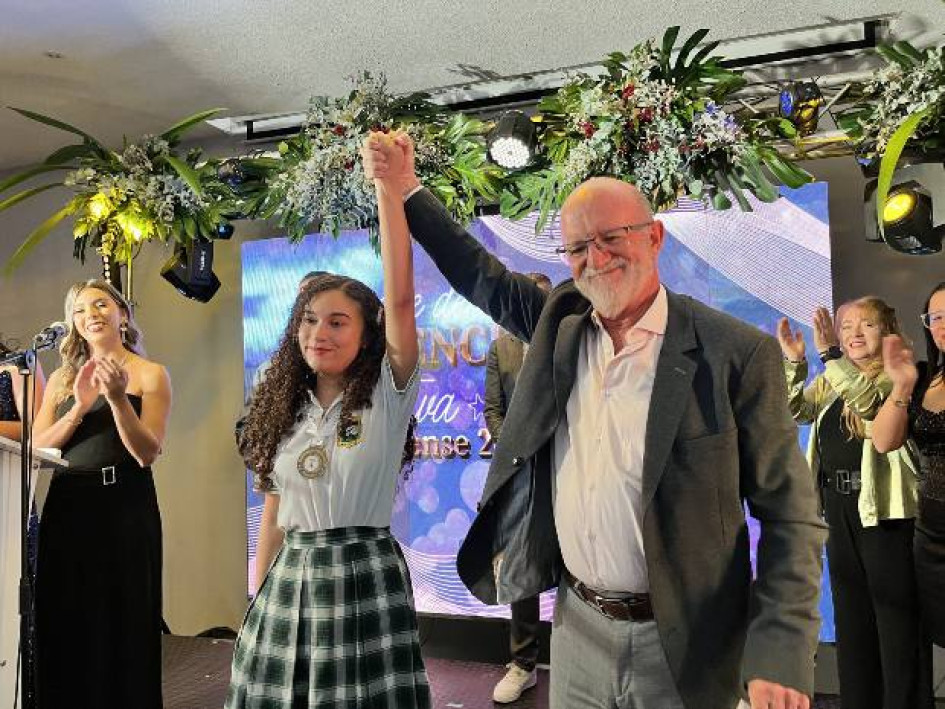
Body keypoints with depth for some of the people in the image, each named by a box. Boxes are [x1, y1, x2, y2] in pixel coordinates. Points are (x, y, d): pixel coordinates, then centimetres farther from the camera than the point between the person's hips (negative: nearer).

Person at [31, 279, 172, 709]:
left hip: (125, 506, -4)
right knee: (64, 628, 10)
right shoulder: (63, 377, 12)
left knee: (121, 625, 4)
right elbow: (37, 448, 2)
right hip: (66, 507, 4)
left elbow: (148, 454, -9)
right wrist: (80, 407, -13)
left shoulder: (150, 374, -1)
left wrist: (118, 398, -21)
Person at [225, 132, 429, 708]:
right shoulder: (286, 410, 8)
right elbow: (275, 513, 13)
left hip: (363, 578, -4)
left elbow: (401, 297, -21)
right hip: (289, 580, 5)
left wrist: (387, 187, -27)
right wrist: (259, 600, 14)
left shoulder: (388, 395, -7)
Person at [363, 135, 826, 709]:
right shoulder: (559, 321, 0)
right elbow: (482, 277, 15)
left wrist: (781, 658, -17)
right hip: (577, 627, 4)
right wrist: (407, 190, 12)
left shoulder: (738, 353, -13)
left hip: (681, 644, -3)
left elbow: (790, 514, -11)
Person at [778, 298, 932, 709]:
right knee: (850, 613, 15)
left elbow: (868, 399, -25)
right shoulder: (834, 378, 13)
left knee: (896, 612, 1)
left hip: (884, 507, -7)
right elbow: (795, 411, 6)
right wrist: (793, 361, -6)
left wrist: (829, 354, -30)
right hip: (840, 509, 7)